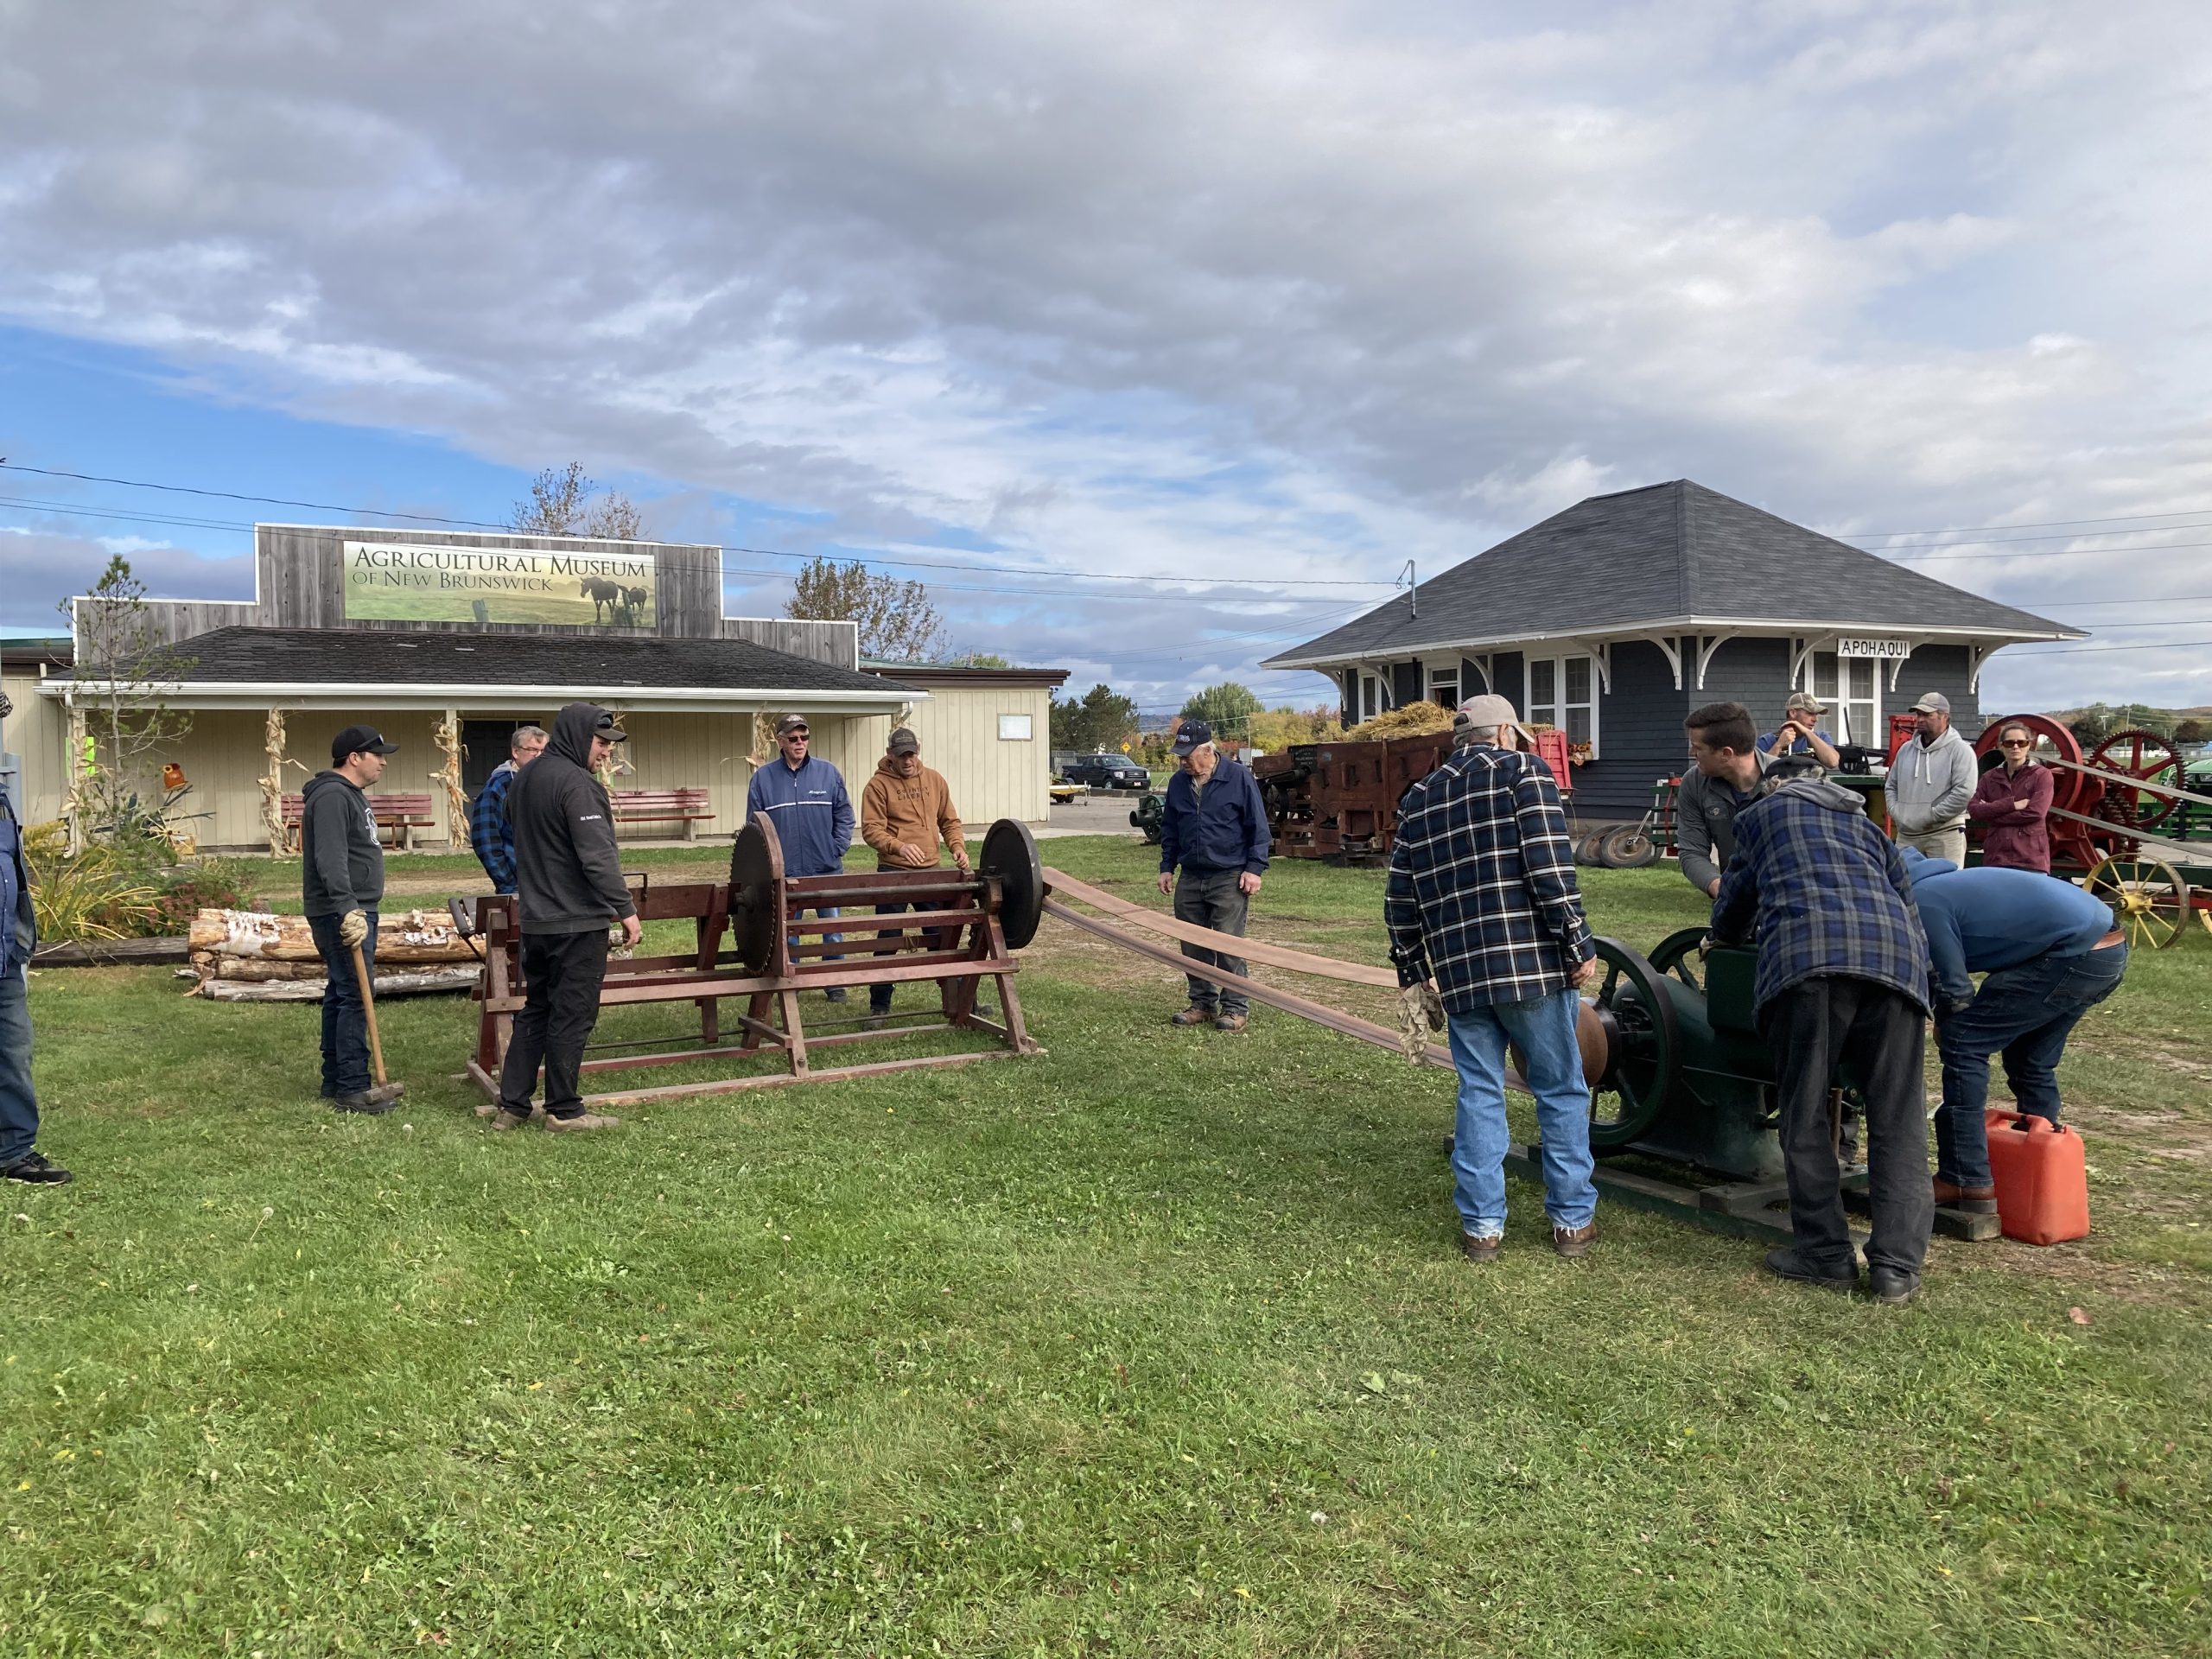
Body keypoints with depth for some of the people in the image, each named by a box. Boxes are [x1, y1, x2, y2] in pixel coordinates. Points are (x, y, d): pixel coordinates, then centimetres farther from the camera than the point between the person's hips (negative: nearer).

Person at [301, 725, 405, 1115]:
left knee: (341, 995, 14)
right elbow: (330, 859, -26)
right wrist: (348, 909, -32)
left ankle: (336, 1081, 20)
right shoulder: (332, 797, -15)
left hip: (353, 910, 11)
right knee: (356, 995, -10)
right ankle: (352, 1087, -8)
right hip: (342, 913, -11)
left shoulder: (351, 795, 20)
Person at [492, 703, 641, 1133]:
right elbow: (598, 856, -23)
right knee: (572, 1016, 0)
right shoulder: (576, 783, -17)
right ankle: (564, 1110, 7)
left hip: (535, 919, 9)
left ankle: (511, 1106, 18)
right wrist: (625, 908, -20)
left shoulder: (523, 779, 13)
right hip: (577, 921, -9)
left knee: (535, 1011, 16)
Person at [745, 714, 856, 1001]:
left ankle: (835, 983, 19)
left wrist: (837, 849, -2)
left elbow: (844, 815, 7)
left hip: (826, 869, 0)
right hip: (784, 871, 0)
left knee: (833, 932, 7)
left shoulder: (828, 773, 2)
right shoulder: (763, 778, 1)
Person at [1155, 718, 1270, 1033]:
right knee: (1193, 947, 9)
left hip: (1229, 877, -5)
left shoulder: (1239, 777, -7)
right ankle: (1202, 1003, 21)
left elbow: (1258, 827, -4)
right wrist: (1167, 867, 15)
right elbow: (1169, 829, 20)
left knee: (1229, 945, -5)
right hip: (1190, 878, 5)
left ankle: (1235, 1007, 5)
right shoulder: (1178, 783, 9)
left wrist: (1254, 868, -8)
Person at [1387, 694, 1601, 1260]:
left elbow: (1400, 899, 15)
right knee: (1560, 1090, 9)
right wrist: (1578, 945, -9)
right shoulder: (1522, 769, 0)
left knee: (1479, 1094, 12)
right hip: (1532, 965, -4)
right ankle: (1572, 1220, 17)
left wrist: (1412, 972, 23)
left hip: (1459, 975, 4)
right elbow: (1549, 864, -13)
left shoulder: (1418, 797, 15)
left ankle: (1481, 1226, 14)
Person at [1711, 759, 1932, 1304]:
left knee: (1806, 1115, 4)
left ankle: (1826, 1254, 6)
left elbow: (1730, 919, 32)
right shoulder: (1865, 824, 36)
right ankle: (1897, 1264, 3)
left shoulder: (1763, 813, 28)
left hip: (1806, 955, -3)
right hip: (1897, 958, 4)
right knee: (1898, 1120, 6)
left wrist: (1728, 934, 54)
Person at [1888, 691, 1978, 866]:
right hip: (1906, 835, 6)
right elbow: (1890, 786, 23)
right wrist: (1895, 812, 5)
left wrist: (1932, 816, -14)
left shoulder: (1960, 750, -3)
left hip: (1944, 834, -6)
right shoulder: (1906, 749, 16)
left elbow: (1964, 792, -14)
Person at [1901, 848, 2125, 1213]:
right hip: (2111, 948, 10)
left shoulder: (1922, 902, -9)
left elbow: (1956, 991, -8)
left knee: (1962, 1042, -6)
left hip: (2074, 956, -10)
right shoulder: (1944, 884, 20)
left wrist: (1943, 1029, 10)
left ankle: (1966, 1182, -6)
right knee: (2031, 1061, 23)